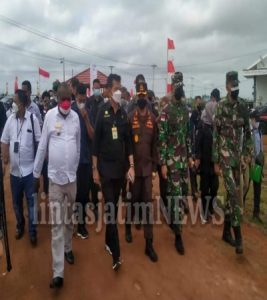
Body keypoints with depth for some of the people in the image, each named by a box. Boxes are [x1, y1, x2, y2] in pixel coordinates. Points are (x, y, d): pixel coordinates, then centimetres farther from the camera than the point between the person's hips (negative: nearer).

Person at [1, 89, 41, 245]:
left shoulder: (33, 119, -10)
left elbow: (39, 142, -5)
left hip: (29, 168, -4)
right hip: (14, 169, 4)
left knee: (31, 201, 7)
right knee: (16, 201, 17)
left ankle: (33, 231, 22)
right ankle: (20, 226, 39)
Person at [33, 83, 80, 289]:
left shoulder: (76, 116, 2)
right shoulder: (49, 116, -6)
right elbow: (42, 146, -1)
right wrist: (36, 172, 5)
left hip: (72, 176, 3)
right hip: (55, 177, -2)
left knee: (69, 218, 18)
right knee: (56, 223, 0)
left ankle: (68, 248, 41)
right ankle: (58, 271, 5)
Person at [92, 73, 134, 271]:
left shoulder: (124, 114, 5)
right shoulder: (102, 113, -7)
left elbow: (128, 142, 7)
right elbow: (96, 142, -6)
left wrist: (131, 165, 1)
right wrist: (95, 169, -6)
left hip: (120, 167, 4)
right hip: (105, 167, -4)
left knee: (115, 206, 13)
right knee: (110, 207, -5)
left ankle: (108, 242, 31)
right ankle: (116, 255, -1)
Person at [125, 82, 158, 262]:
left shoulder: (153, 119, 2)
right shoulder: (130, 118, -5)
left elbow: (155, 144, 6)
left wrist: (155, 167, 6)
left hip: (148, 166, 2)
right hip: (134, 165, -2)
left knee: (148, 202, 3)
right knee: (133, 198, 12)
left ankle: (149, 244, 10)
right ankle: (128, 226, 40)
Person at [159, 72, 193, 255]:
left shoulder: (185, 109, 10)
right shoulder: (166, 111, -11)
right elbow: (162, 138, -12)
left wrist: (190, 156, 15)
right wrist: (163, 163, -14)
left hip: (184, 157, 6)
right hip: (172, 158, -6)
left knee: (184, 192, 12)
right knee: (177, 194, -4)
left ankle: (173, 221, 33)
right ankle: (178, 235, 6)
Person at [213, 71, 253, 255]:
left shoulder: (243, 106, 8)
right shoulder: (221, 107, -6)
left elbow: (247, 132, 14)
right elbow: (215, 135, -7)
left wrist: (248, 153, 4)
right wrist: (215, 162, -8)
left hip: (238, 155, 5)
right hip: (225, 155, -5)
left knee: (232, 193, 11)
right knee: (235, 194, -12)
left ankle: (227, 231, 25)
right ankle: (238, 237, -3)